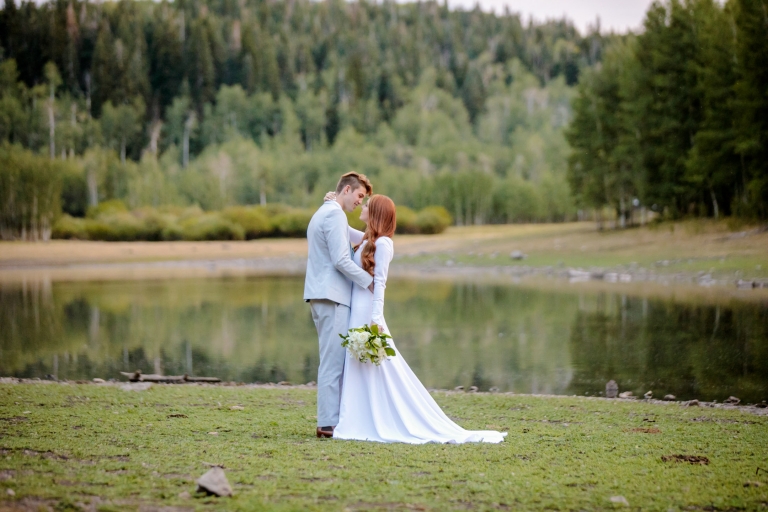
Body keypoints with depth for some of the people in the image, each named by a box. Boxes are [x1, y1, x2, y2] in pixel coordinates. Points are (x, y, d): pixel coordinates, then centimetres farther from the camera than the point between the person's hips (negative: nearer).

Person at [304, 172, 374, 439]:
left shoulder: (322, 213, 23)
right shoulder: (335, 214, -11)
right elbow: (341, 260, -18)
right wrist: (369, 280, -10)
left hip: (320, 295, 10)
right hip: (332, 296, -10)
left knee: (332, 359, 11)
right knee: (333, 360, -8)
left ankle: (331, 419, 13)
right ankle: (329, 423, -8)